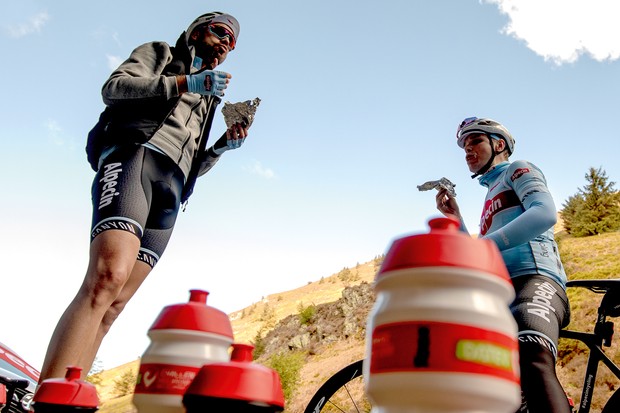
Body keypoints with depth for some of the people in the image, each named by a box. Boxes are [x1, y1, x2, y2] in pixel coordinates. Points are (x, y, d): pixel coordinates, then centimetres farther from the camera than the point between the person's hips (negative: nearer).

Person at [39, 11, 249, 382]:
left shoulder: (207, 103, 36)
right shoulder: (161, 53, 22)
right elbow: (113, 87, 3)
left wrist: (223, 146, 11)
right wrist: (184, 83, -4)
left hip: (171, 188, 6)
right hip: (135, 156, -6)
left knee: (113, 304, -10)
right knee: (108, 276, -31)